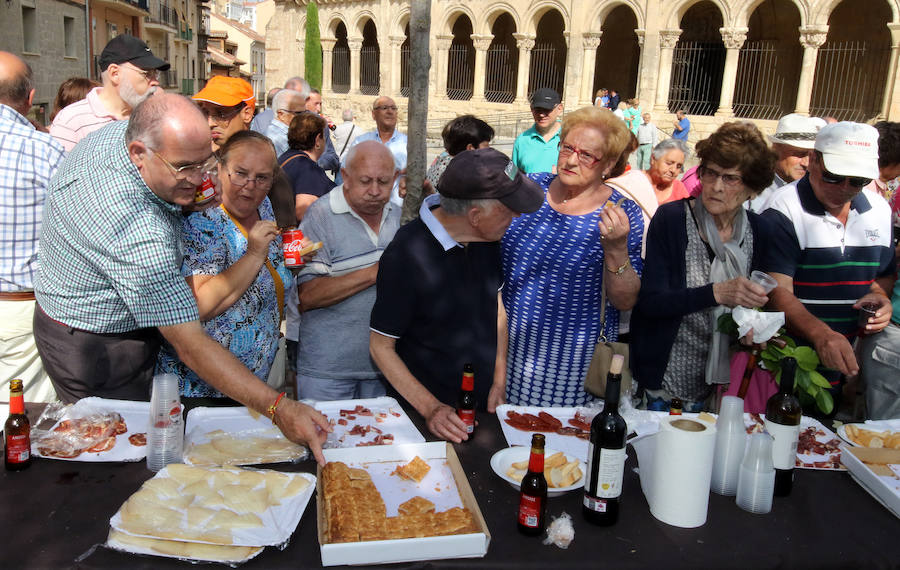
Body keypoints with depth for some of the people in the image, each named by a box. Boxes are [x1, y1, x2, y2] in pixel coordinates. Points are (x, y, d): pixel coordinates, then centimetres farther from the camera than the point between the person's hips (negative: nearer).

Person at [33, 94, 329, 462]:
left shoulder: (119, 131, -13)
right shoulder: (141, 235, -41)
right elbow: (190, 347, -40)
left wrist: (185, 197, -10)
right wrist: (278, 408, -43)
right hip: (98, 354, -9)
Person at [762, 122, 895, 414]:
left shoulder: (879, 210, 7)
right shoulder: (783, 210, -14)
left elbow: (885, 274, 20)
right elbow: (778, 291, -21)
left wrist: (880, 296, -3)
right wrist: (819, 333, -37)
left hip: (845, 362, 6)